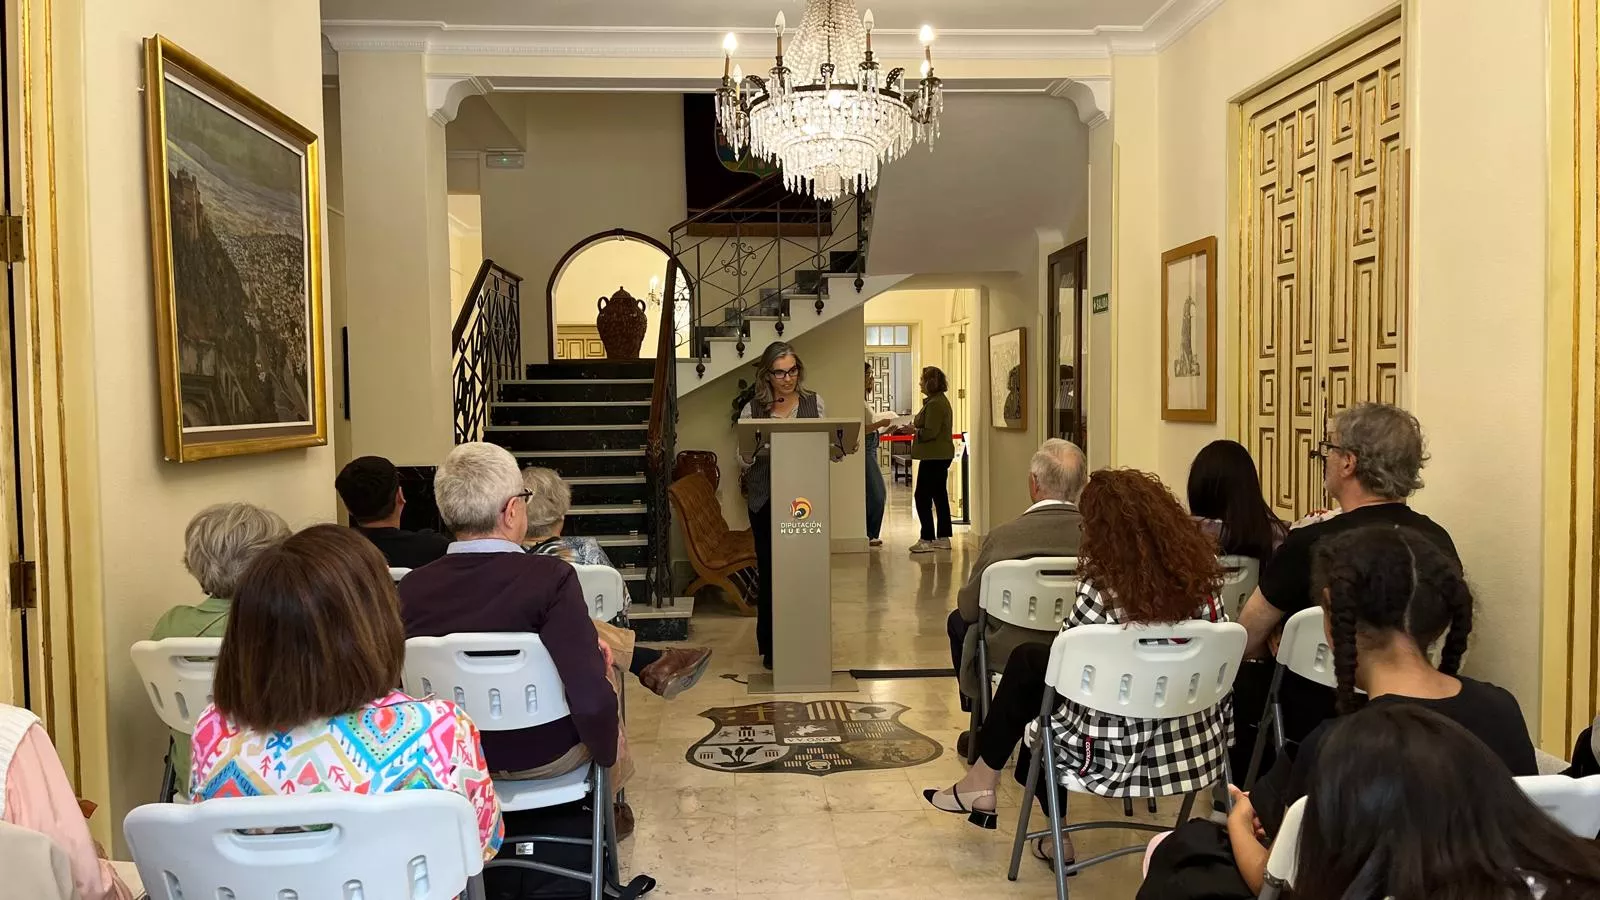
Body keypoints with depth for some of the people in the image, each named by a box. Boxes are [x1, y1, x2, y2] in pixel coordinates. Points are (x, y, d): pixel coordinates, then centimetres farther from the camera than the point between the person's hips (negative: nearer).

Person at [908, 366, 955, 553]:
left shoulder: (934, 404, -18)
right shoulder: (942, 400, 16)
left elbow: (930, 432, -23)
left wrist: (914, 430, -8)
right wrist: (917, 427, 11)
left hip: (933, 457, -11)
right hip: (942, 455, 11)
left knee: (922, 496, -7)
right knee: (940, 496, 14)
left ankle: (927, 539, -6)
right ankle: (943, 538, 20)